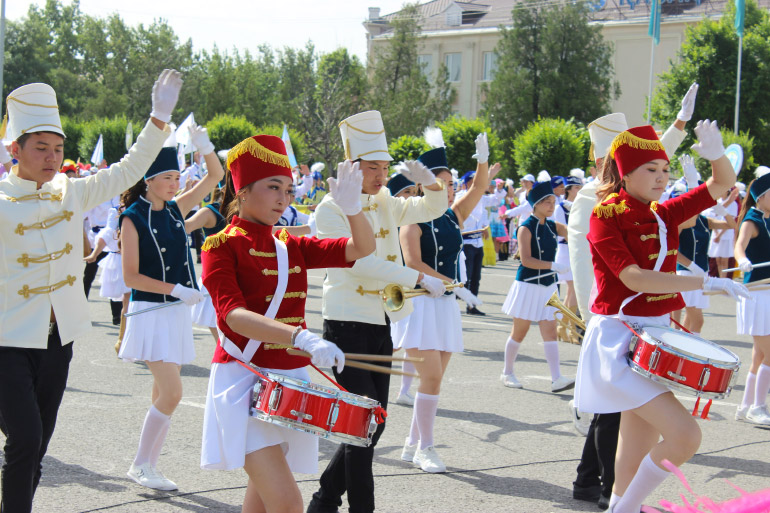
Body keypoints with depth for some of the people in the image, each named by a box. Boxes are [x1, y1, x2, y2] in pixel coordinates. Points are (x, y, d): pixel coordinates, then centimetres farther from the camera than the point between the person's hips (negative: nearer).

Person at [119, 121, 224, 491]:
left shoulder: (174, 210, 7)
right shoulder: (133, 219, -10)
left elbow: (216, 176, 9)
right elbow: (131, 277, -13)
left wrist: (203, 145, -8)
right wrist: (176, 289, -20)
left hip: (177, 311, 7)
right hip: (151, 312, -7)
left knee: (164, 394, 8)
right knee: (171, 393, -13)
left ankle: (149, 465, 16)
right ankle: (140, 464, 0)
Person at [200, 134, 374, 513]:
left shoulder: (291, 247, 11)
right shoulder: (222, 246, -7)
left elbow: (362, 249, 4)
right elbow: (233, 314, -22)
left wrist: (351, 208, -17)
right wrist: (299, 336, -36)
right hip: (243, 380, -6)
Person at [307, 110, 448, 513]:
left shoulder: (384, 204, 11)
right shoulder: (331, 209, -10)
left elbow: (432, 209, 15)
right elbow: (357, 261, -20)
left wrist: (429, 181, -8)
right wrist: (418, 278, -22)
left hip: (381, 327, 7)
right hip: (348, 327, -7)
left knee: (373, 425, 10)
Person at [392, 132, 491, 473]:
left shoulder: (453, 217, 10)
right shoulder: (414, 221, -8)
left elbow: (479, 188, 5)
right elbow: (413, 264, -17)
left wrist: (483, 160, -13)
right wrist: (455, 285, -18)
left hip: (446, 306, 7)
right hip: (420, 305, -7)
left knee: (433, 380, 8)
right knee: (431, 377, -11)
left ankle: (414, 444, 17)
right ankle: (424, 448, -1)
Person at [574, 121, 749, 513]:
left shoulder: (664, 215, 9)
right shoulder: (605, 216, -10)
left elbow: (723, 185, 13)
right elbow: (633, 278, -20)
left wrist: (716, 155, -10)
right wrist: (707, 283, -21)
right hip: (618, 339, -7)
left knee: (637, 457, 10)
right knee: (684, 435, -18)